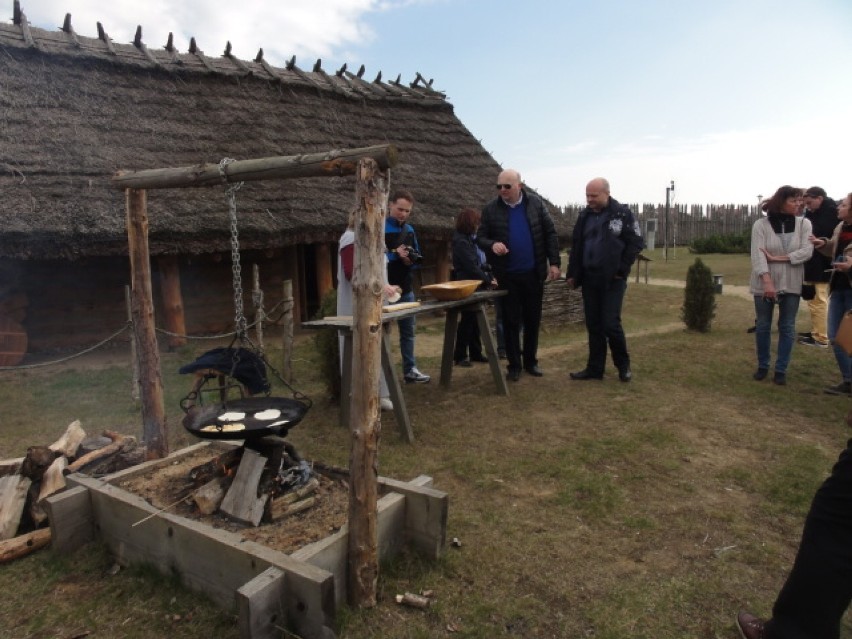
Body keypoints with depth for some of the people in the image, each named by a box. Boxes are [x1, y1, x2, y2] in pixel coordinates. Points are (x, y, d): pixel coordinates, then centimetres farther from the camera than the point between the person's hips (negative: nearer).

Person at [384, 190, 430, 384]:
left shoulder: (409, 230, 11)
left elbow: (417, 258, 14)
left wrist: (411, 260, -7)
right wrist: (394, 254, -21)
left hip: (405, 289, 7)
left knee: (408, 331, 12)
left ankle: (410, 370, 22)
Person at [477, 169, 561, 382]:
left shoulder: (535, 203, 0)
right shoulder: (490, 209, -3)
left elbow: (550, 233, 2)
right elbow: (480, 238, 1)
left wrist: (554, 262, -4)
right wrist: (492, 244, -22)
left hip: (534, 273, 1)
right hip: (507, 275, -1)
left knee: (533, 320, 10)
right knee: (511, 321, 5)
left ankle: (531, 361, 25)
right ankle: (514, 365, 16)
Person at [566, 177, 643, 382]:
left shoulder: (622, 213, -5)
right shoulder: (585, 215, 9)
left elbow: (636, 243, -6)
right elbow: (576, 246, 13)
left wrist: (622, 269, -11)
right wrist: (572, 273, 8)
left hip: (612, 280, -5)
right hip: (589, 279, 5)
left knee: (611, 324, -6)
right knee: (593, 325, 8)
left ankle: (623, 365, 14)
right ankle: (595, 368, 16)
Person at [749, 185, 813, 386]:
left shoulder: (804, 224, 1)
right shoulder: (761, 224, -7)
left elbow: (807, 252, -8)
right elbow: (757, 255, -16)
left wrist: (777, 258, -18)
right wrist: (767, 281, -25)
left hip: (791, 284, 2)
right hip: (764, 284, -1)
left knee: (787, 327, 5)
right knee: (763, 326, 8)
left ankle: (781, 370, 15)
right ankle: (762, 366, 24)